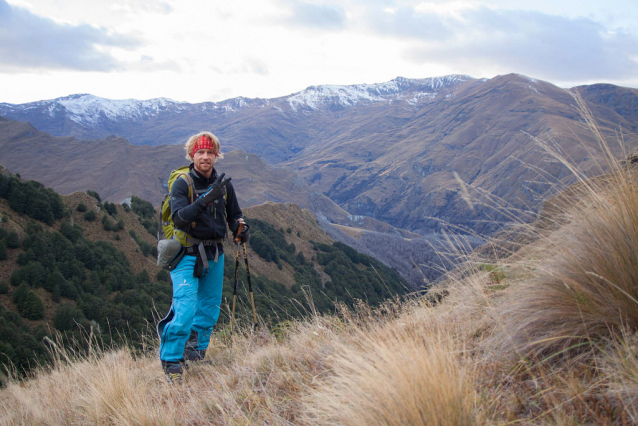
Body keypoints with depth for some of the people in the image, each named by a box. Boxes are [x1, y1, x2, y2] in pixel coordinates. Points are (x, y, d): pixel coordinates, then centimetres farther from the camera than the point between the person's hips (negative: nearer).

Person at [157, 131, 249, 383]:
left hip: (214, 254, 6)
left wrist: (240, 229, -6)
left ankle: (196, 351, 33)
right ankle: (171, 361, -1)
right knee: (185, 309, -15)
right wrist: (206, 199, -37)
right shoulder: (182, 184, -12)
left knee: (210, 309, 14)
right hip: (187, 255, -6)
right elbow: (178, 218, -27)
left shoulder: (223, 184, 4)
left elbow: (234, 214, 16)